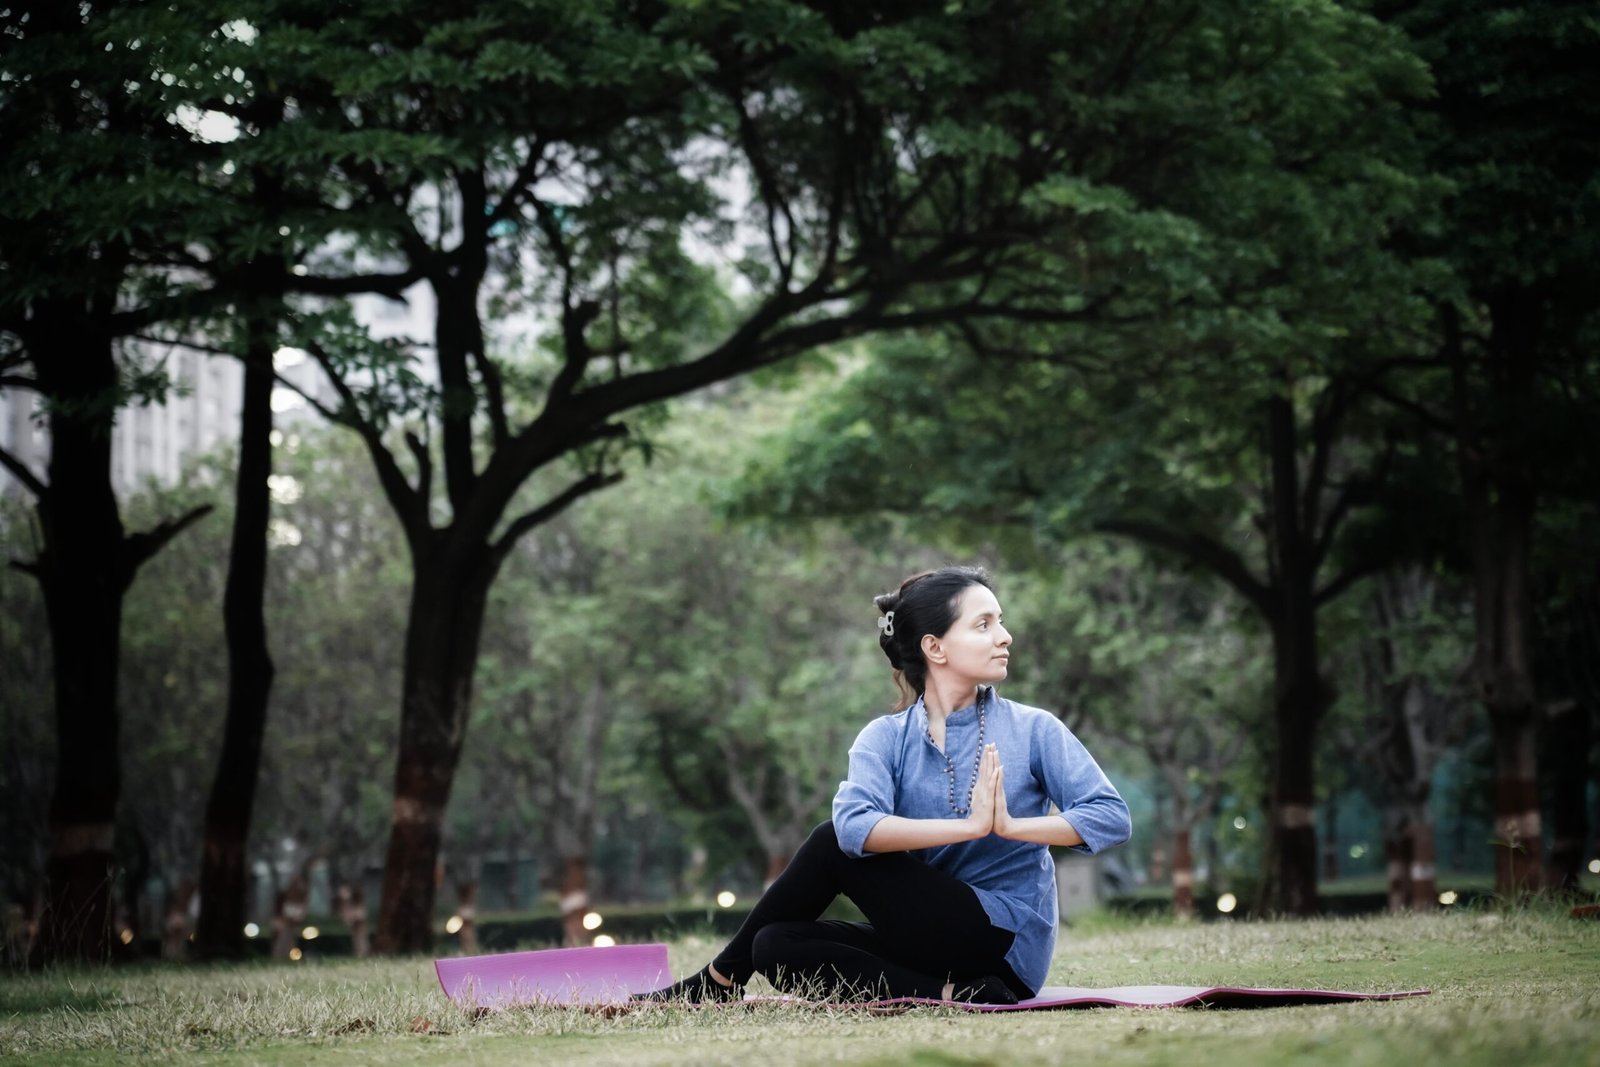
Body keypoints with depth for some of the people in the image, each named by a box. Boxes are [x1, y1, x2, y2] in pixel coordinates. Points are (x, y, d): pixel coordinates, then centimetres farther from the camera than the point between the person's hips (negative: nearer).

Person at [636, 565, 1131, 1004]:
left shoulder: (1034, 730, 0)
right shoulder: (886, 738, 4)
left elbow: (1112, 817, -11)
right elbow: (856, 825, -17)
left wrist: (1011, 825, -22)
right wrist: (969, 826, -25)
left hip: (1006, 941, -4)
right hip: (930, 941, 4)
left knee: (831, 846, -15)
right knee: (777, 945, -15)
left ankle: (721, 978, -3)